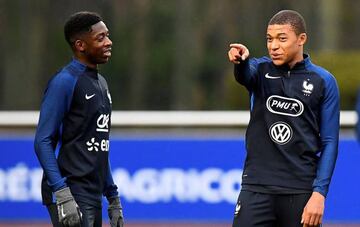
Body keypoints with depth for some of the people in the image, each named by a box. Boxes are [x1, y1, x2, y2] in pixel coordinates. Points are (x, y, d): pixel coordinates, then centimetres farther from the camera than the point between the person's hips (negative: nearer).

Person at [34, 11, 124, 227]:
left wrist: (113, 197, 19)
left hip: (94, 198, 9)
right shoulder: (64, 82, -10)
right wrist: (62, 193, -24)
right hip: (71, 195, -9)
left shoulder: (101, 83, 18)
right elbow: (43, 142, -15)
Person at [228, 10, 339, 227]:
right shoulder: (261, 70, 6)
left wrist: (319, 193, -10)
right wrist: (241, 60, -44)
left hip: (301, 192, -1)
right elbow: (244, 75, -19)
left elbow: (329, 142, 0)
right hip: (257, 188, 1)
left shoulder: (323, 81, 2)